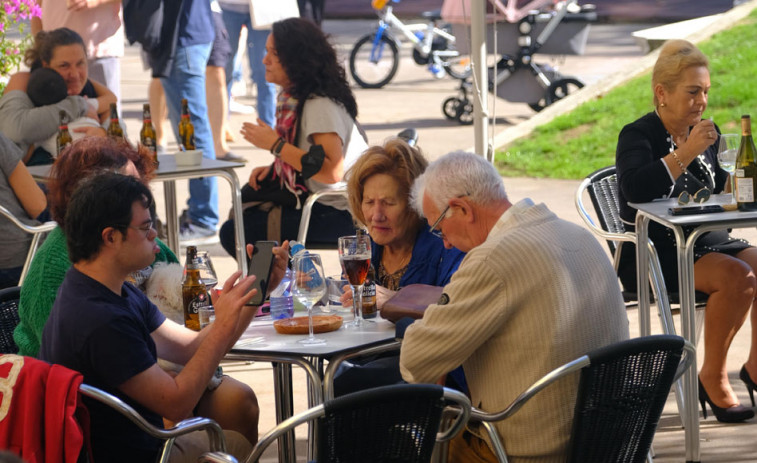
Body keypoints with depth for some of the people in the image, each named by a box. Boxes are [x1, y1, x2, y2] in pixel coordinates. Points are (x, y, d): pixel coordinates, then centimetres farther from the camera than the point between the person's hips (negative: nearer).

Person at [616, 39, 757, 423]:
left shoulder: (705, 133, 13)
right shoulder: (637, 136, -8)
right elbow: (635, 189, -28)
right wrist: (686, 153, -28)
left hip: (704, 241, 7)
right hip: (652, 254, -7)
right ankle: (712, 378, -16)